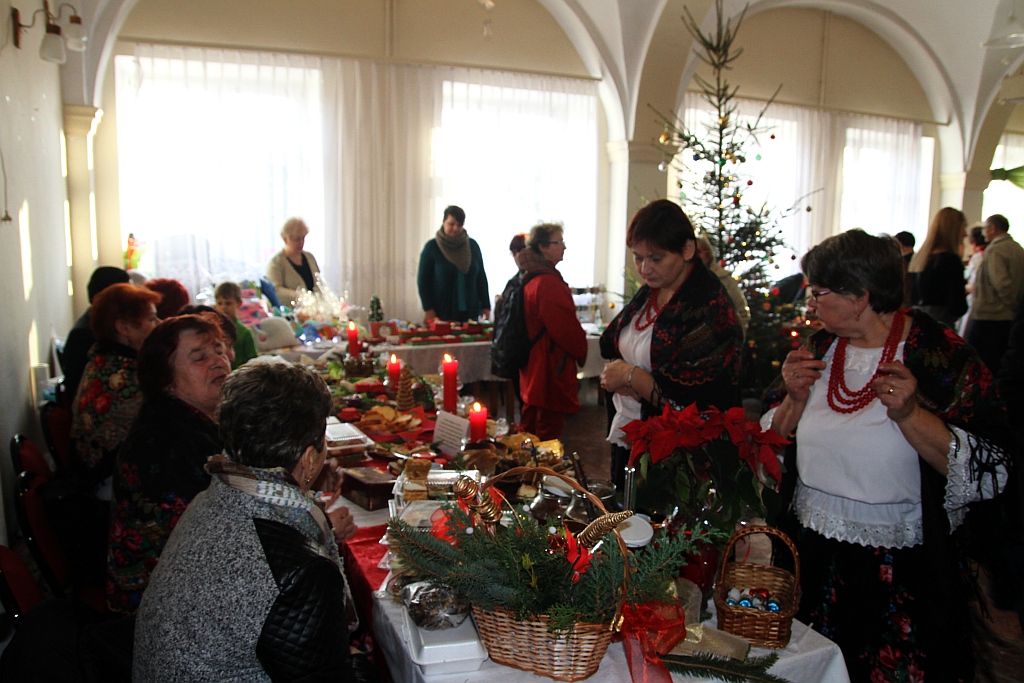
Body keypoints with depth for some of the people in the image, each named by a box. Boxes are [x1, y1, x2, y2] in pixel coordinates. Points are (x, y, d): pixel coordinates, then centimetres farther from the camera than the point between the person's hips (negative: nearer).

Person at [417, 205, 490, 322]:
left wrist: (485, 306, 7)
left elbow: (481, 277, 12)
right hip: (441, 312, -3)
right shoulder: (431, 247, -1)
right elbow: (423, 280, -1)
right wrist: (428, 309, -9)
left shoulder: (472, 245, 8)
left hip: (469, 312, 3)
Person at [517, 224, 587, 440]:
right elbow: (566, 328, -20)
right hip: (551, 371, -10)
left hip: (532, 370, 10)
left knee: (530, 430, 18)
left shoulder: (530, 280, 11)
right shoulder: (549, 282, -20)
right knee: (548, 434, -1)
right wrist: (581, 352, -2)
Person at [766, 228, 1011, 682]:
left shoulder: (941, 356, -13)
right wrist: (796, 400, -10)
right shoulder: (819, 349, 2)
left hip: (899, 574, -4)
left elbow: (988, 470, -18)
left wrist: (908, 414, -28)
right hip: (812, 560, 5)